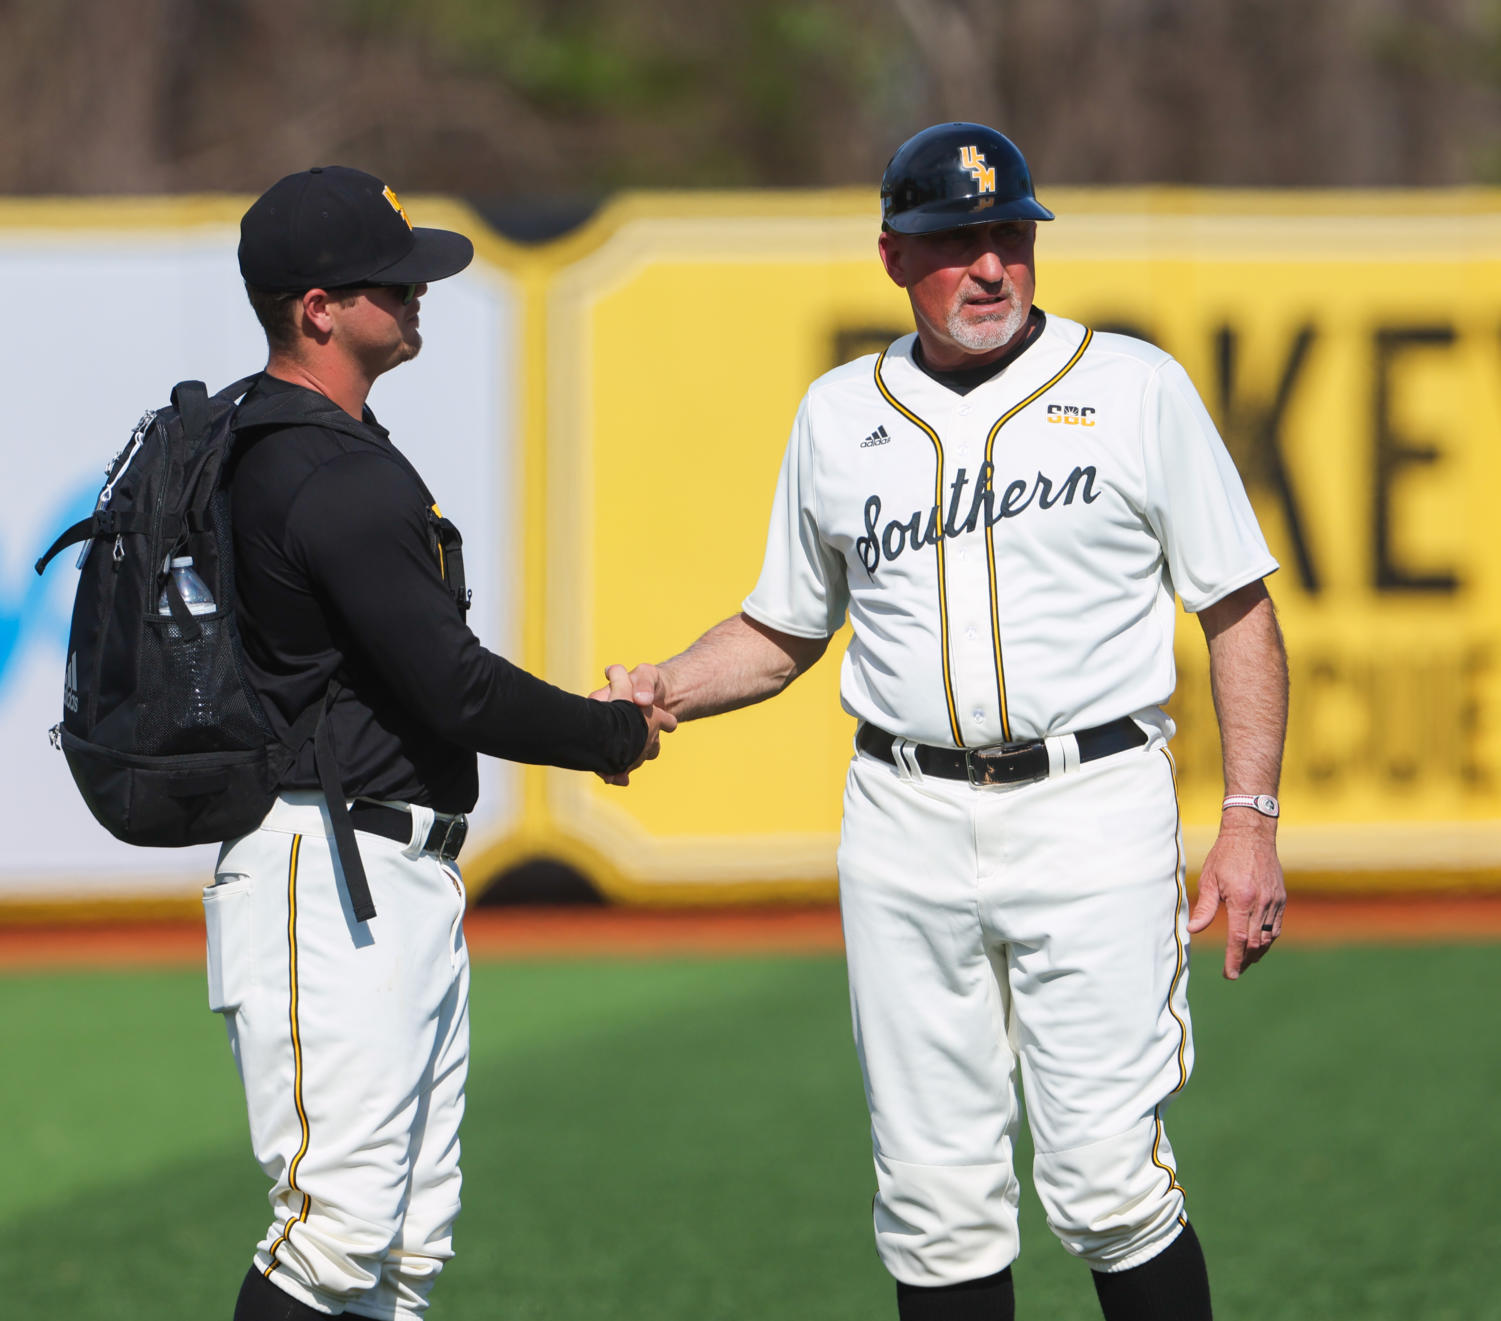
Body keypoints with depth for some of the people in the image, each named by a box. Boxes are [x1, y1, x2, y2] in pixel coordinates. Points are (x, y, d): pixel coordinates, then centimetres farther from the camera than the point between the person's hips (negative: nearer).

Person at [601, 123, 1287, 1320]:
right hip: (906, 826, 3)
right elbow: (783, 634, 21)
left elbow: (1239, 610, 3)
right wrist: (661, 692, 0)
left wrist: (1250, 820, -7)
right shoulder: (839, 415, 11)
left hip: (1094, 808, -3)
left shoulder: (1136, 389, 2)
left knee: (1107, 1178, -10)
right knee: (936, 1197, 4)